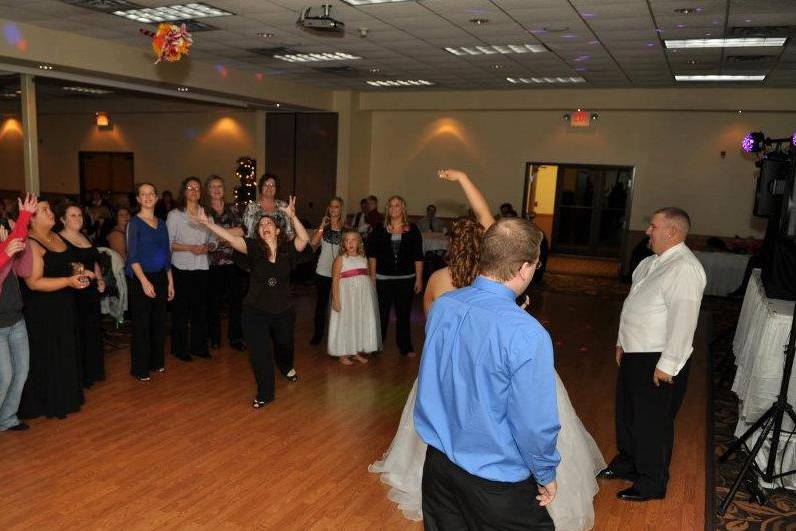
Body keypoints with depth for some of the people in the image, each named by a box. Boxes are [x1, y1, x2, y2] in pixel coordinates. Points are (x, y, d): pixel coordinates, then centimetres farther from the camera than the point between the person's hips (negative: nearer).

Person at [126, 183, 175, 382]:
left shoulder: (161, 223, 10)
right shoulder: (134, 223, -6)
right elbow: (132, 256, -12)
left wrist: (170, 282, 11)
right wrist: (144, 281, -20)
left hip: (160, 277, 5)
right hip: (140, 278, -5)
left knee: (159, 321, 10)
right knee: (142, 324, -1)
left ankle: (156, 361, 24)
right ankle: (140, 368, 11)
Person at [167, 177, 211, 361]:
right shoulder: (175, 215, -2)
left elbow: (212, 240, 13)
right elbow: (168, 243, -6)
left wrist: (206, 248, -7)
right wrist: (189, 248, -16)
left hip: (202, 267, 3)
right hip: (181, 268, -3)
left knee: (200, 307, 6)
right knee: (181, 309, 2)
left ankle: (198, 346, 20)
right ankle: (180, 348, 14)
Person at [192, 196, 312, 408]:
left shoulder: (288, 249, -8)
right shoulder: (253, 247, -9)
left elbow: (304, 239, -26)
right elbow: (230, 238, -21)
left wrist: (292, 216, -36)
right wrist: (207, 223, -32)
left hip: (283, 311, 2)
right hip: (256, 311, -2)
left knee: (284, 346, 25)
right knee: (259, 353, -4)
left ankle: (287, 368, 60)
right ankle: (265, 393, 16)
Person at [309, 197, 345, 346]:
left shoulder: (345, 227, 0)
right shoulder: (323, 226, 1)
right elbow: (313, 243, -12)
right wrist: (322, 226, -15)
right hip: (323, 271, 0)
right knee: (321, 303, 9)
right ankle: (318, 334, 21)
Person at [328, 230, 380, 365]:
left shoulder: (363, 259, 8)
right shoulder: (340, 259, -5)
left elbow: (367, 277, 11)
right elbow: (335, 281, -9)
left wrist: (371, 297, 6)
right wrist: (335, 299, -16)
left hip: (363, 296, 5)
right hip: (346, 295, -5)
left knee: (361, 322, 9)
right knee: (346, 322, 3)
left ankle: (356, 352, 22)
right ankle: (343, 354, 13)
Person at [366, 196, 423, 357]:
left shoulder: (412, 229, 1)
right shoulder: (379, 229, 1)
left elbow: (418, 257, 2)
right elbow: (372, 254, 3)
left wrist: (419, 279, -1)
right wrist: (372, 276, -2)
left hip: (406, 279, 0)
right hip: (383, 278, 0)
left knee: (403, 314, 9)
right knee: (381, 313, 5)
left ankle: (405, 347, 22)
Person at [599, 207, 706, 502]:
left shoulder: (684, 268, -21)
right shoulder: (651, 262, 10)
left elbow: (683, 319, -25)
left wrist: (667, 365, -23)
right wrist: (622, 342, 20)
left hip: (659, 361, -9)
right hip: (634, 354, 9)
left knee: (653, 422, 6)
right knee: (627, 411, 23)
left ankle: (651, 483, 25)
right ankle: (627, 463, 44)